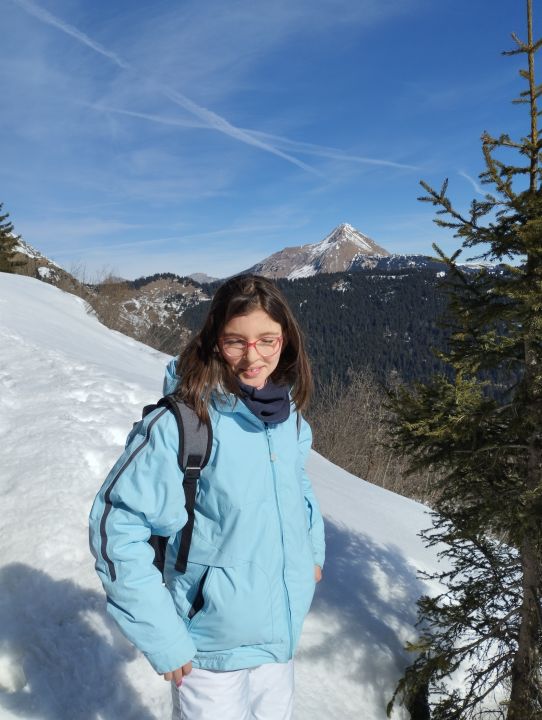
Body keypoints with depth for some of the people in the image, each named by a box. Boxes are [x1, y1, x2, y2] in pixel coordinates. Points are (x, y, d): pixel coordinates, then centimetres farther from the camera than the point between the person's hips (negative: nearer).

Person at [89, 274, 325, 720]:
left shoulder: (287, 414, -6)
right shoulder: (180, 423, -26)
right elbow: (117, 526, -22)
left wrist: (313, 549, 10)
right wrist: (162, 637, -20)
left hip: (282, 628, 6)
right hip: (212, 648, -5)